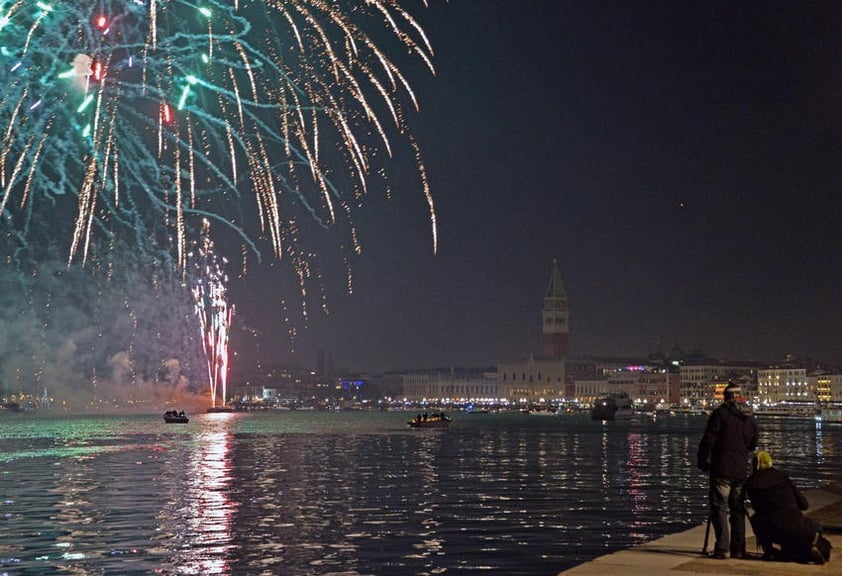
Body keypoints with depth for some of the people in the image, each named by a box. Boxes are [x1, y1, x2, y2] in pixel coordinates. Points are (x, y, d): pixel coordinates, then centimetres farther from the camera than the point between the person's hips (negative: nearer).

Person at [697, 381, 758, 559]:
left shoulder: (721, 413, -7)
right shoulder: (749, 417, 11)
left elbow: (708, 439, -10)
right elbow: (753, 445, 21)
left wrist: (702, 461, 1)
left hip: (722, 470, -5)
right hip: (741, 471, 5)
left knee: (720, 508, -4)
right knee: (737, 509, 12)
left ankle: (723, 548, -12)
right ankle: (738, 549, 12)